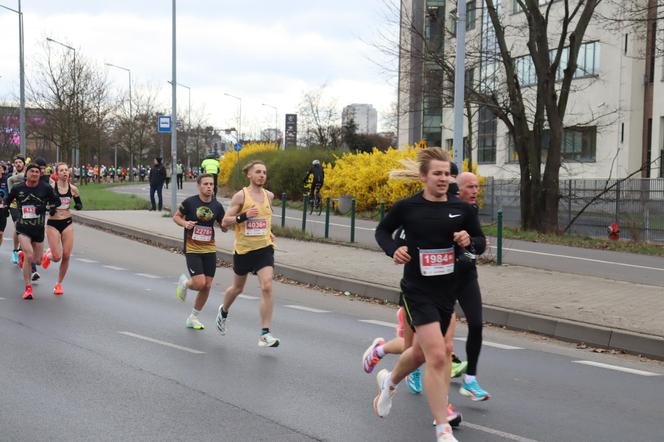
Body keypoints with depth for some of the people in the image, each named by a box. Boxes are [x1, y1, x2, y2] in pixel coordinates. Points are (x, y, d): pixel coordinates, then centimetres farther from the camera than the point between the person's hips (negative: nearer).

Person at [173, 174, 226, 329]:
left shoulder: (217, 206, 2)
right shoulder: (189, 202, -8)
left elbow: (224, 228, 9)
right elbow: (176, 216, 6)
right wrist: (184, 223, -15)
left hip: (210, 249, 4)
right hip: (192, 249, -4)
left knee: (207, 286, 3)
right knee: (199, 283, -17)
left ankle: (193, 318, 22)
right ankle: (184, 282, 21)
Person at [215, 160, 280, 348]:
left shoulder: (269, 195, 5)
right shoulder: (241, 196, -9)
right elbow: (225, 221, -10)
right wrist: (244, 216, -24)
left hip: (264, 248, 2)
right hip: (243, 248, -2)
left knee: (267, 287, -15)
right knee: (238, 288, 16)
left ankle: (265, 334, -12)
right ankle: (223, 311, 50)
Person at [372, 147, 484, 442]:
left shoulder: (461, 210, -1)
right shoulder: (407, 207, -7)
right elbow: (382, 231, 9)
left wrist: (468, 241, -11)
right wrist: (393, 250, -10)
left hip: (447, 291, 4)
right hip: (417, 292, -4)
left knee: (421, 351, 20)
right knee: (437, 356, -15)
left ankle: (389, 381, 53)